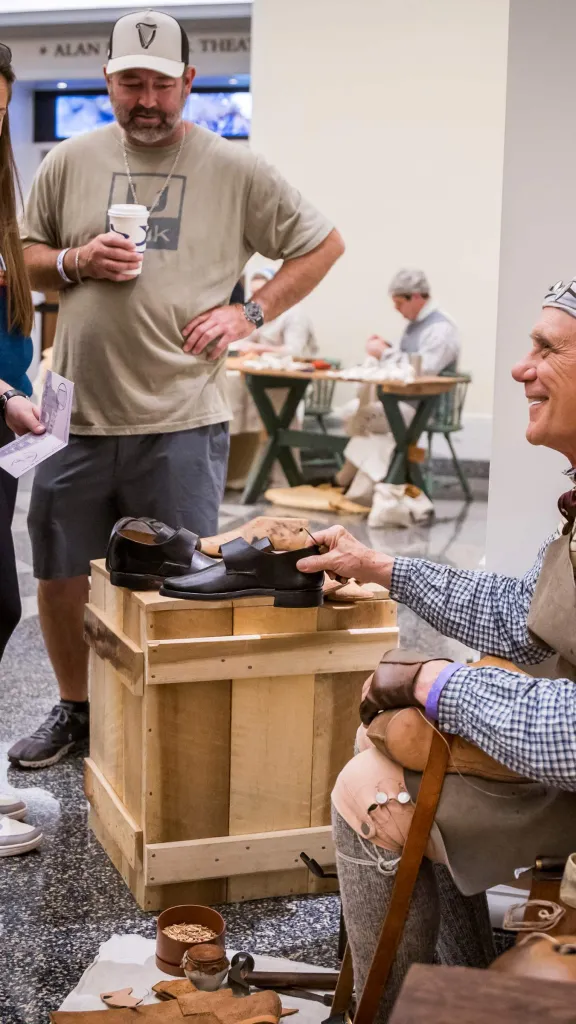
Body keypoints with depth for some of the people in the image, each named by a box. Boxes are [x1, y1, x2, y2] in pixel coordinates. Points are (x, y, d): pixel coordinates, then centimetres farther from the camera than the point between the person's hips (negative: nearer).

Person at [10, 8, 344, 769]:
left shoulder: (234, 170, 1)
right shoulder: (71, 162, 8)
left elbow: (323, 244, 6)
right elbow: (27, 258, 15)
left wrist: (251, 313, -4)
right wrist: (77, 262, -6)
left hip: (180, 422, -3)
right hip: (77, 416, 3)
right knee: (60, 572, 12)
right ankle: (74, 709, 34)